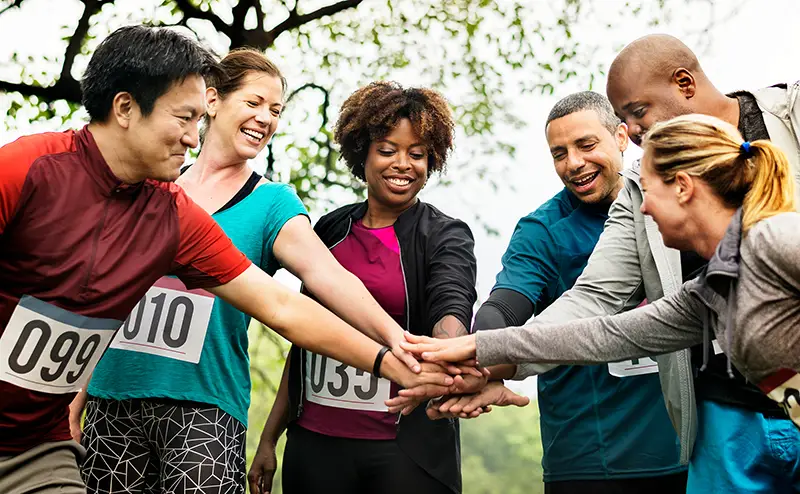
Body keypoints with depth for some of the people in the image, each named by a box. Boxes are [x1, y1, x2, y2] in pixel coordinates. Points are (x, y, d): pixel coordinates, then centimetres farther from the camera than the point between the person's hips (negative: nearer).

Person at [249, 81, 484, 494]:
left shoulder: (445, 236, -2)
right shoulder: (331, 230, 9)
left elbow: (451, 310, -21)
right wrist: (269, 437, 13)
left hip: (405, 448, -3)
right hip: (314, 441, 3)